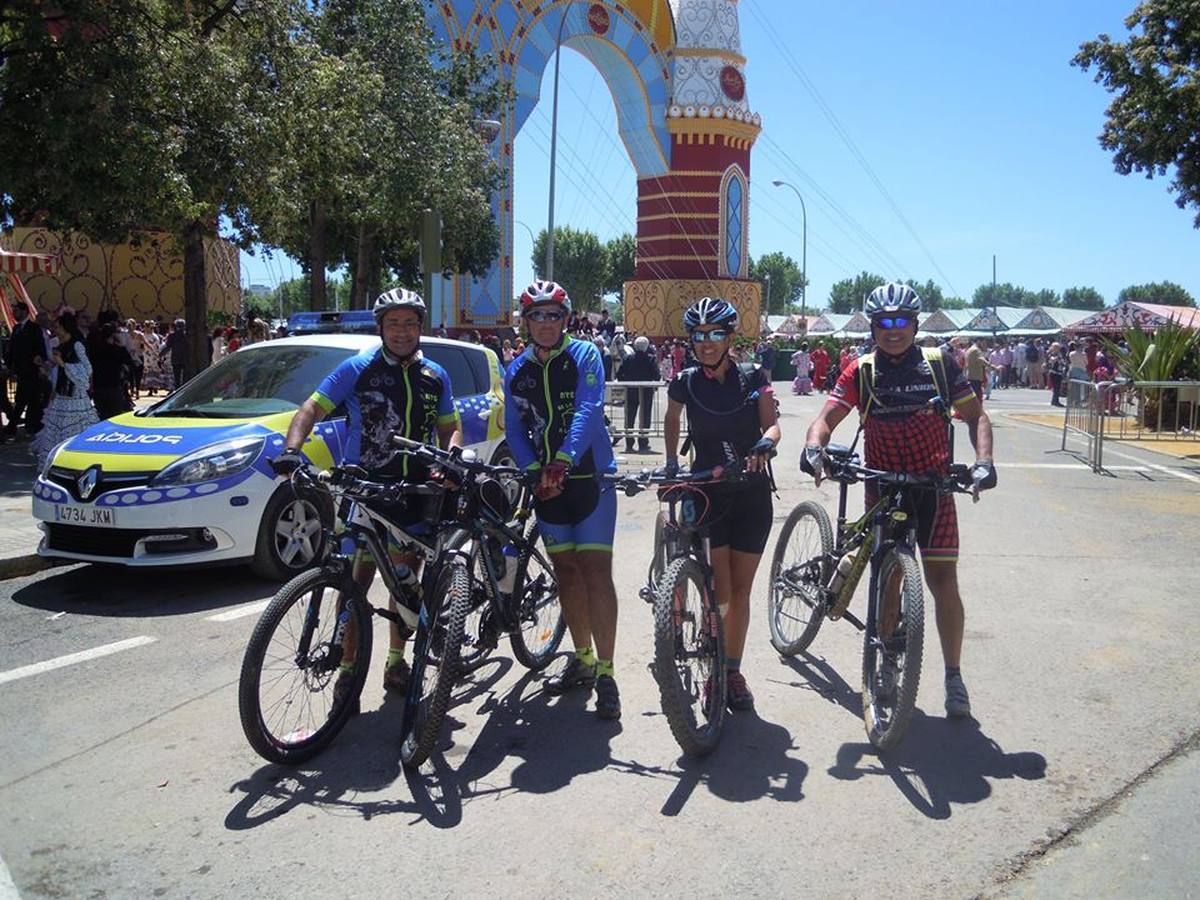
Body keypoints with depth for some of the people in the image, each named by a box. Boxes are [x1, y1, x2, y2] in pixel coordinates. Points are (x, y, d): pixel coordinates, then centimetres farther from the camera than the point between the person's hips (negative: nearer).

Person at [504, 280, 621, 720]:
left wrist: (563, 460, -32)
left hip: (590, 477, -5)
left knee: (596, 571, -9)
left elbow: (588, 412, -19)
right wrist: (534, 470, -11)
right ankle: (582, 658, 25)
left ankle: (605, 672, -5)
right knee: (566, 571, 11)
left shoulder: (585, 355, -5)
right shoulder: (517, 370, 8)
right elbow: (514, 429, 6)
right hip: (545, 482, 5)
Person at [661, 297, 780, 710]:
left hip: (752, 493, 1)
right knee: (720, 591, -8)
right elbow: (672, 422, 16)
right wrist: (671, 462, 6)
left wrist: (765, 443, -29)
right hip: (707, 492, -1)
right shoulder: (685, 382, -2)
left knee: (741, 589, 7)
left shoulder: (753, 378, -2)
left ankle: (733, 671, 20)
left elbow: (772, 424, -8)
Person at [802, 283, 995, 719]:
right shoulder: (861, 372, -2)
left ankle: (954, 676, 12)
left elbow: (975, 416, 2)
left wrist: (983, 461, -14)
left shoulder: (940, 364, -1)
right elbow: (827, 418, -8)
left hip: (934, 488, -1)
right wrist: (814, 447, -30)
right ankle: (888, 662, 28)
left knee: (943, 583, -3)